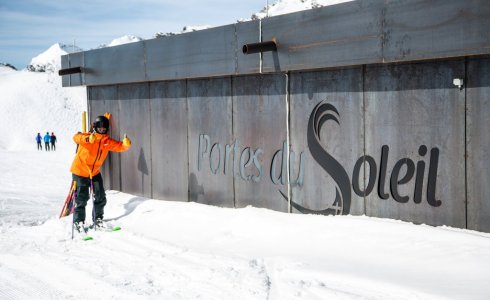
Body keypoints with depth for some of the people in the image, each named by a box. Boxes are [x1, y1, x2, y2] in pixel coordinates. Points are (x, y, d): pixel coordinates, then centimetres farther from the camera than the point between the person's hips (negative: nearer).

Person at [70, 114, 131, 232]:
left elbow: (119, 146, -7)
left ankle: (98, 220, 23)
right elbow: (76, 137, -37)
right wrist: (88, 139, -59)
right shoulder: (88, 137, -18)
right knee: (82, 199, -3)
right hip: (80, 172, -5)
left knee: (100, 197, 7)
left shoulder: (107, 142, -2)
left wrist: (126, 144, -32)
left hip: (95, 173, 6)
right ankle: (79, 221, 11)